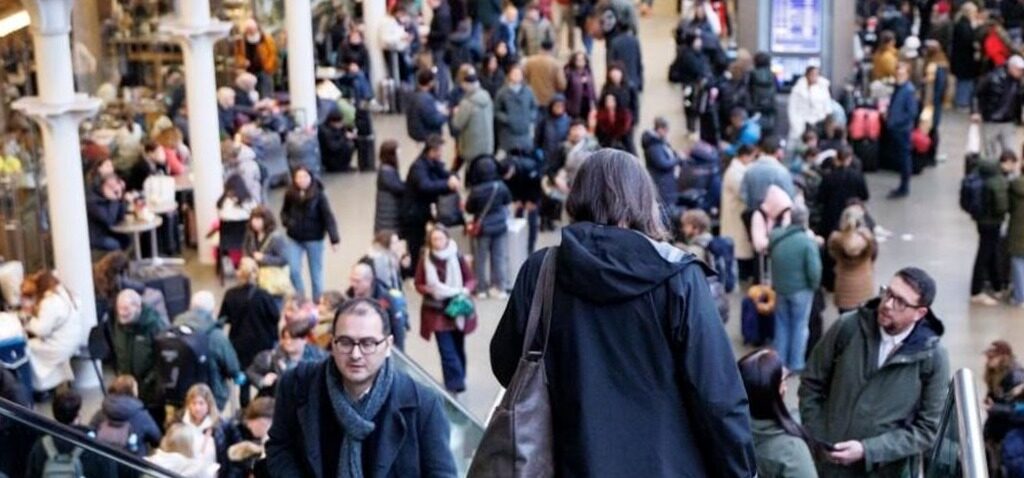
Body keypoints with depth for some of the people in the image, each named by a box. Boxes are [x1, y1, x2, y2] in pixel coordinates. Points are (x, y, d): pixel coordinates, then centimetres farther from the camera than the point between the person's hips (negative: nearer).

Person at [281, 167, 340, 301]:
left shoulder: (318, 195, -14)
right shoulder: (290, 194, -4)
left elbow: (328, 217, -14)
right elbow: (284, 211, 14)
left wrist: (334, 239, -20)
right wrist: (287, 222, -8)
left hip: (314, 239, -3)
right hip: (295, 239, 3)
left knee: (316, 272, 9)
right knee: (293, 271, -2)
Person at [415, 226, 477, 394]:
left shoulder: (457, 258, -8)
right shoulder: (425, 260, -6)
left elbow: (472, 279, 2)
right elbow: (419, 285, 3)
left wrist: (465, 290, -18)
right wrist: (430, 290, -18)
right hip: (437, 312, -1)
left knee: (458, 347, 15)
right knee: (447, 350, -6)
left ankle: (458, 380, 34)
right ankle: (455, 382, -3)